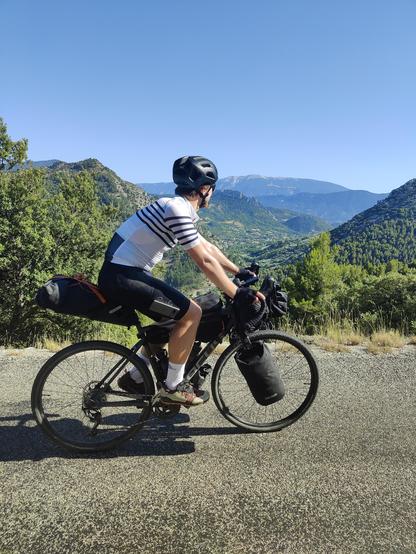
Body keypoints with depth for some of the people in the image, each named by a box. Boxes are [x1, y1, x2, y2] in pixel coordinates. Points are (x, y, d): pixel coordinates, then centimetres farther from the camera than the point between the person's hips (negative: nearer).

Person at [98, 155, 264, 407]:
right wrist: (237, 294, -12)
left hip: (125, 272, 10)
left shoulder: (181, 209, 14)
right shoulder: (177, 210, -17)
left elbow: (208, 247, 22)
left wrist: (239, 271, 24)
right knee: (191, 313, -11)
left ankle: (136, 377, 24)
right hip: (121, 276, -10)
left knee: (178, 314, 17)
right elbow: (205, 261, -19)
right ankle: (173, 386, 4)